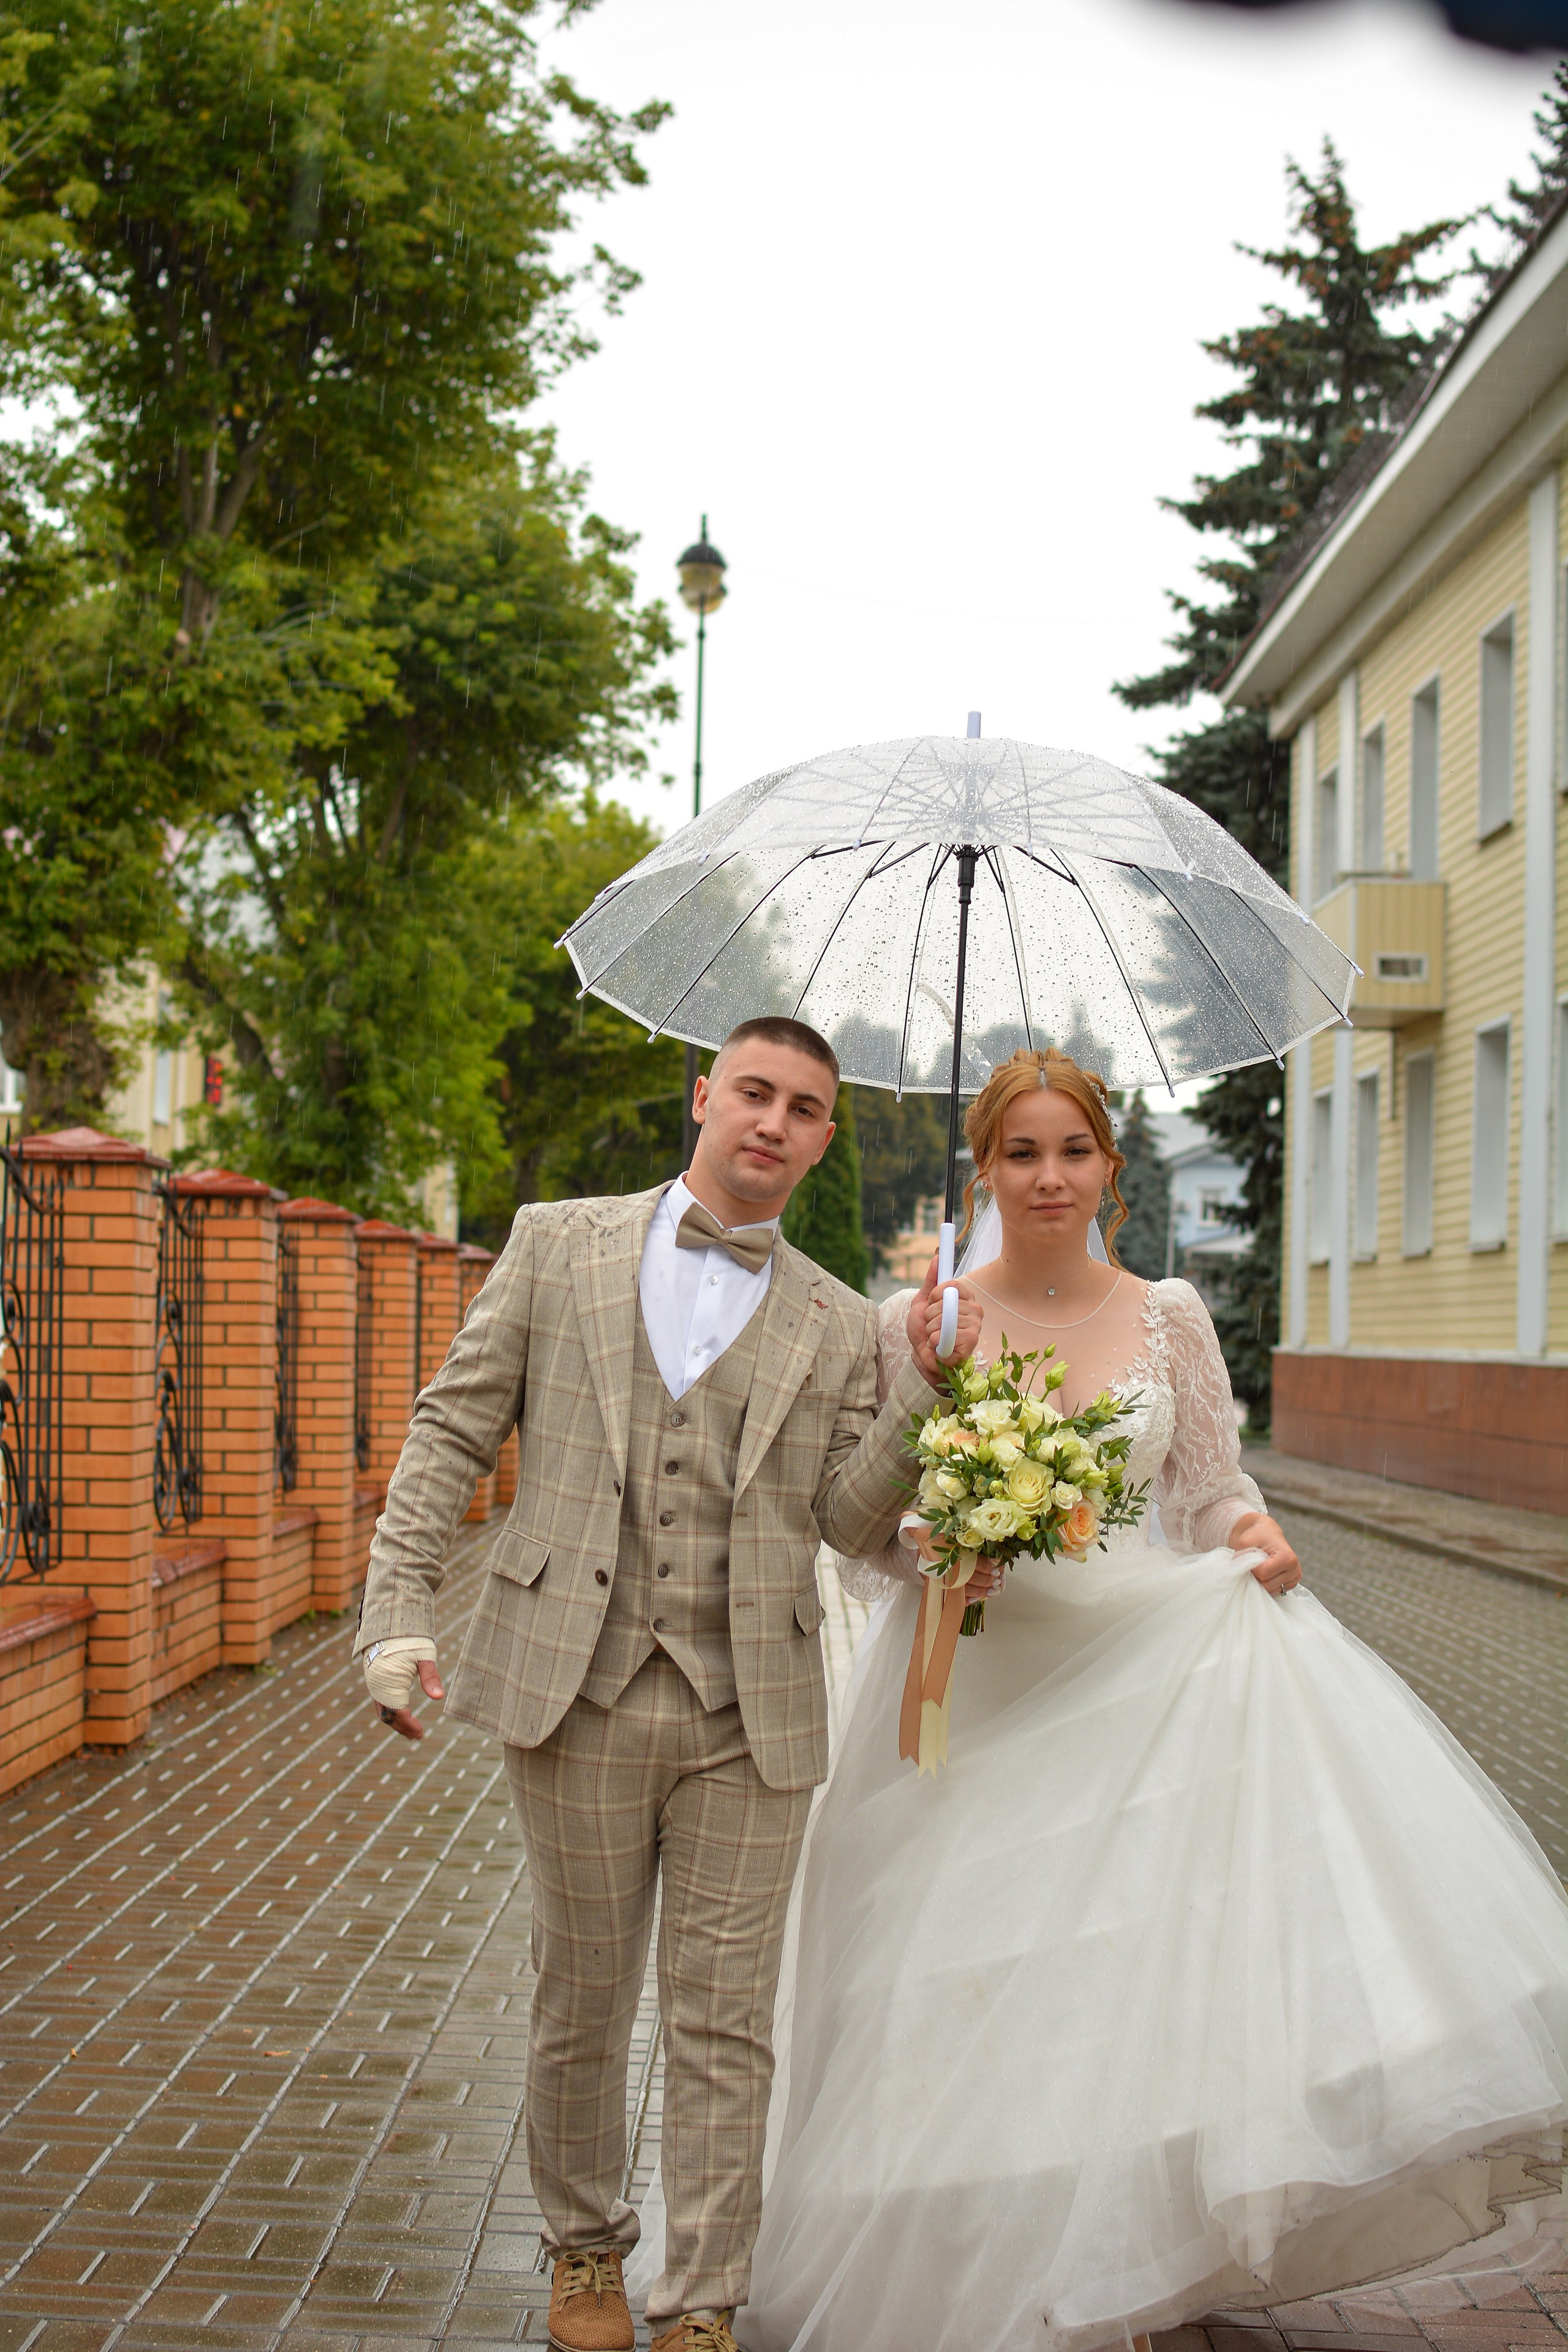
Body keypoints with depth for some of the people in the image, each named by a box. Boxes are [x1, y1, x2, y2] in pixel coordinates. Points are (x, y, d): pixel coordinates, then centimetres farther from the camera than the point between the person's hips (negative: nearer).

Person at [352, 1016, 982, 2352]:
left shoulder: (837, 1327, 9)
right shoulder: (560, 1244, 6)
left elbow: (855, 1523, 3)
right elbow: (453, 1432, 4)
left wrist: (923, 1385, -9)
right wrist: (400, 1611, -6)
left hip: (751, 1714, 1)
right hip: (577, 1690, -1)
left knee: (725, 2028, 4)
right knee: (582, 2003, 13)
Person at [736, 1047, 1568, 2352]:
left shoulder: (1169, 1315, 5)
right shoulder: (915, 1324, 1)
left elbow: (1218, 1491, 10)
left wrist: (1256, 1536, -11)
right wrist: (928, 1544, -17)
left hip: (1143, 1669, 1)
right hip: (981, 1693, -1)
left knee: (1142, 1977, -6)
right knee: (988, 2002, 1)